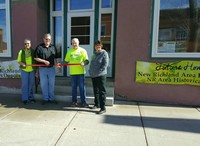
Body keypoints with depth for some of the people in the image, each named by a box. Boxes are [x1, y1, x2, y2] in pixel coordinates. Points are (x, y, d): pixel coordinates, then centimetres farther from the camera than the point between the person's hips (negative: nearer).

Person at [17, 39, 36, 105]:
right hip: (24, 70, -1)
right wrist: (22, 64, -18)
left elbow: (36, 61, 6)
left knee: (31, 84, 9)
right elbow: (19, 61, 4)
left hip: (32, 70, 1)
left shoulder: (33, 51, 5)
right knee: (25, 84, 2)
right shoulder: (21, 51, 3)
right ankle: (25, 99, 12)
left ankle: (31, 97, 22)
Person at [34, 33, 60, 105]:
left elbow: (56, 57, 14)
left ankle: (52, 98, 22)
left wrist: (57, 64, 0)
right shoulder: (39, 47, -2)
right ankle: (45, 98, 20)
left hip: (51, 68, 3)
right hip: (42, 68, -2)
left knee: (52, 84, 9)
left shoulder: (53, 47, 9)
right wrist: (44, 61, -14)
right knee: (43, 84, 6)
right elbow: (35, 58, -5)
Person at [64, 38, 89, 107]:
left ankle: (83, 102, 10)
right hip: (72, 72, 3)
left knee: (82, 87, 1)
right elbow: (66, 61, 13)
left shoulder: (82, 50, 3)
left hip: (80, 72, -2)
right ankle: (74, 101, 22)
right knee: (73, 87, 10)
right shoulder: (69, 51, 11)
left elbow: (87, 61, -1)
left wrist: (84, 63, -22)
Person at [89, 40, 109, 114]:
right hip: (93, 76, 8)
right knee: (95, 91, 17)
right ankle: (96, 104, 33)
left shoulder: (104, 53, -7)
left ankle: (103, 108, 1)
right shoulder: (94, 54, 15)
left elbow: (105, 65, -14)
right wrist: (90, 71, 9)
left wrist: (98, 72, -17)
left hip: (101, 75, -8)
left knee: (101, 91, -5)